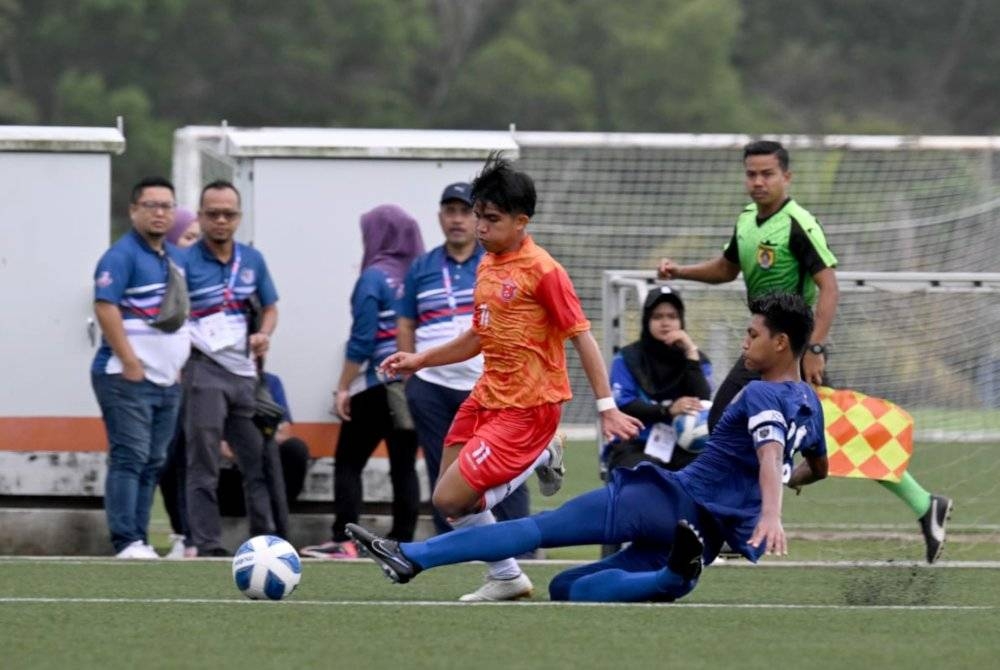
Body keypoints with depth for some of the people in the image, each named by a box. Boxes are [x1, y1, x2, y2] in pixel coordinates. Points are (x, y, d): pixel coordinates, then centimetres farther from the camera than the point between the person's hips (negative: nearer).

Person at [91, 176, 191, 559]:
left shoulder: (177, 259, 17)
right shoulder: (122, 256, -8)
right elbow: (105, 308, -17)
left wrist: (182, 365, 16)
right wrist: (131, 362, -20)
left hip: (168, 379, 8)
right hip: (128, 378, -8)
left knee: (153, 463, 8)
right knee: (129, 458, -11)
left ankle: (140, 539, 11)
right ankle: (126, 541, -14)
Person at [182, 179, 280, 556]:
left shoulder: (252, 261, 10)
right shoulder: (185, 262, -6)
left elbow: (269, 307, 21)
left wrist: (264, 335, 0)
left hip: (244, 372, 5)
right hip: (204, 371, -5)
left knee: (258, 461, 10)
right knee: (204, 465, -4)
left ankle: (265, 540, 19)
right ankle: (208, 547, -4)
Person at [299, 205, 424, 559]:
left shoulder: (374, 277, -10)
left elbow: (362, 339, -13)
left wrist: (344, 387, -8)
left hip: (376, 384, -5)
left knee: (348, 463, 2)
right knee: (404, 466, 7)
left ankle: (344, 541, -4)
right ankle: (402, 540, 4)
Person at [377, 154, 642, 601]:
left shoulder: (541, 270, -15)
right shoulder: (487, 266, 10)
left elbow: (581, 336, -14)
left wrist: (607, 407, -17)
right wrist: (420, 360, 16)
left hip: (528, 408, -9)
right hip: (487, 397, 9)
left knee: (451, 499, -15)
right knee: (452, 500, 9)